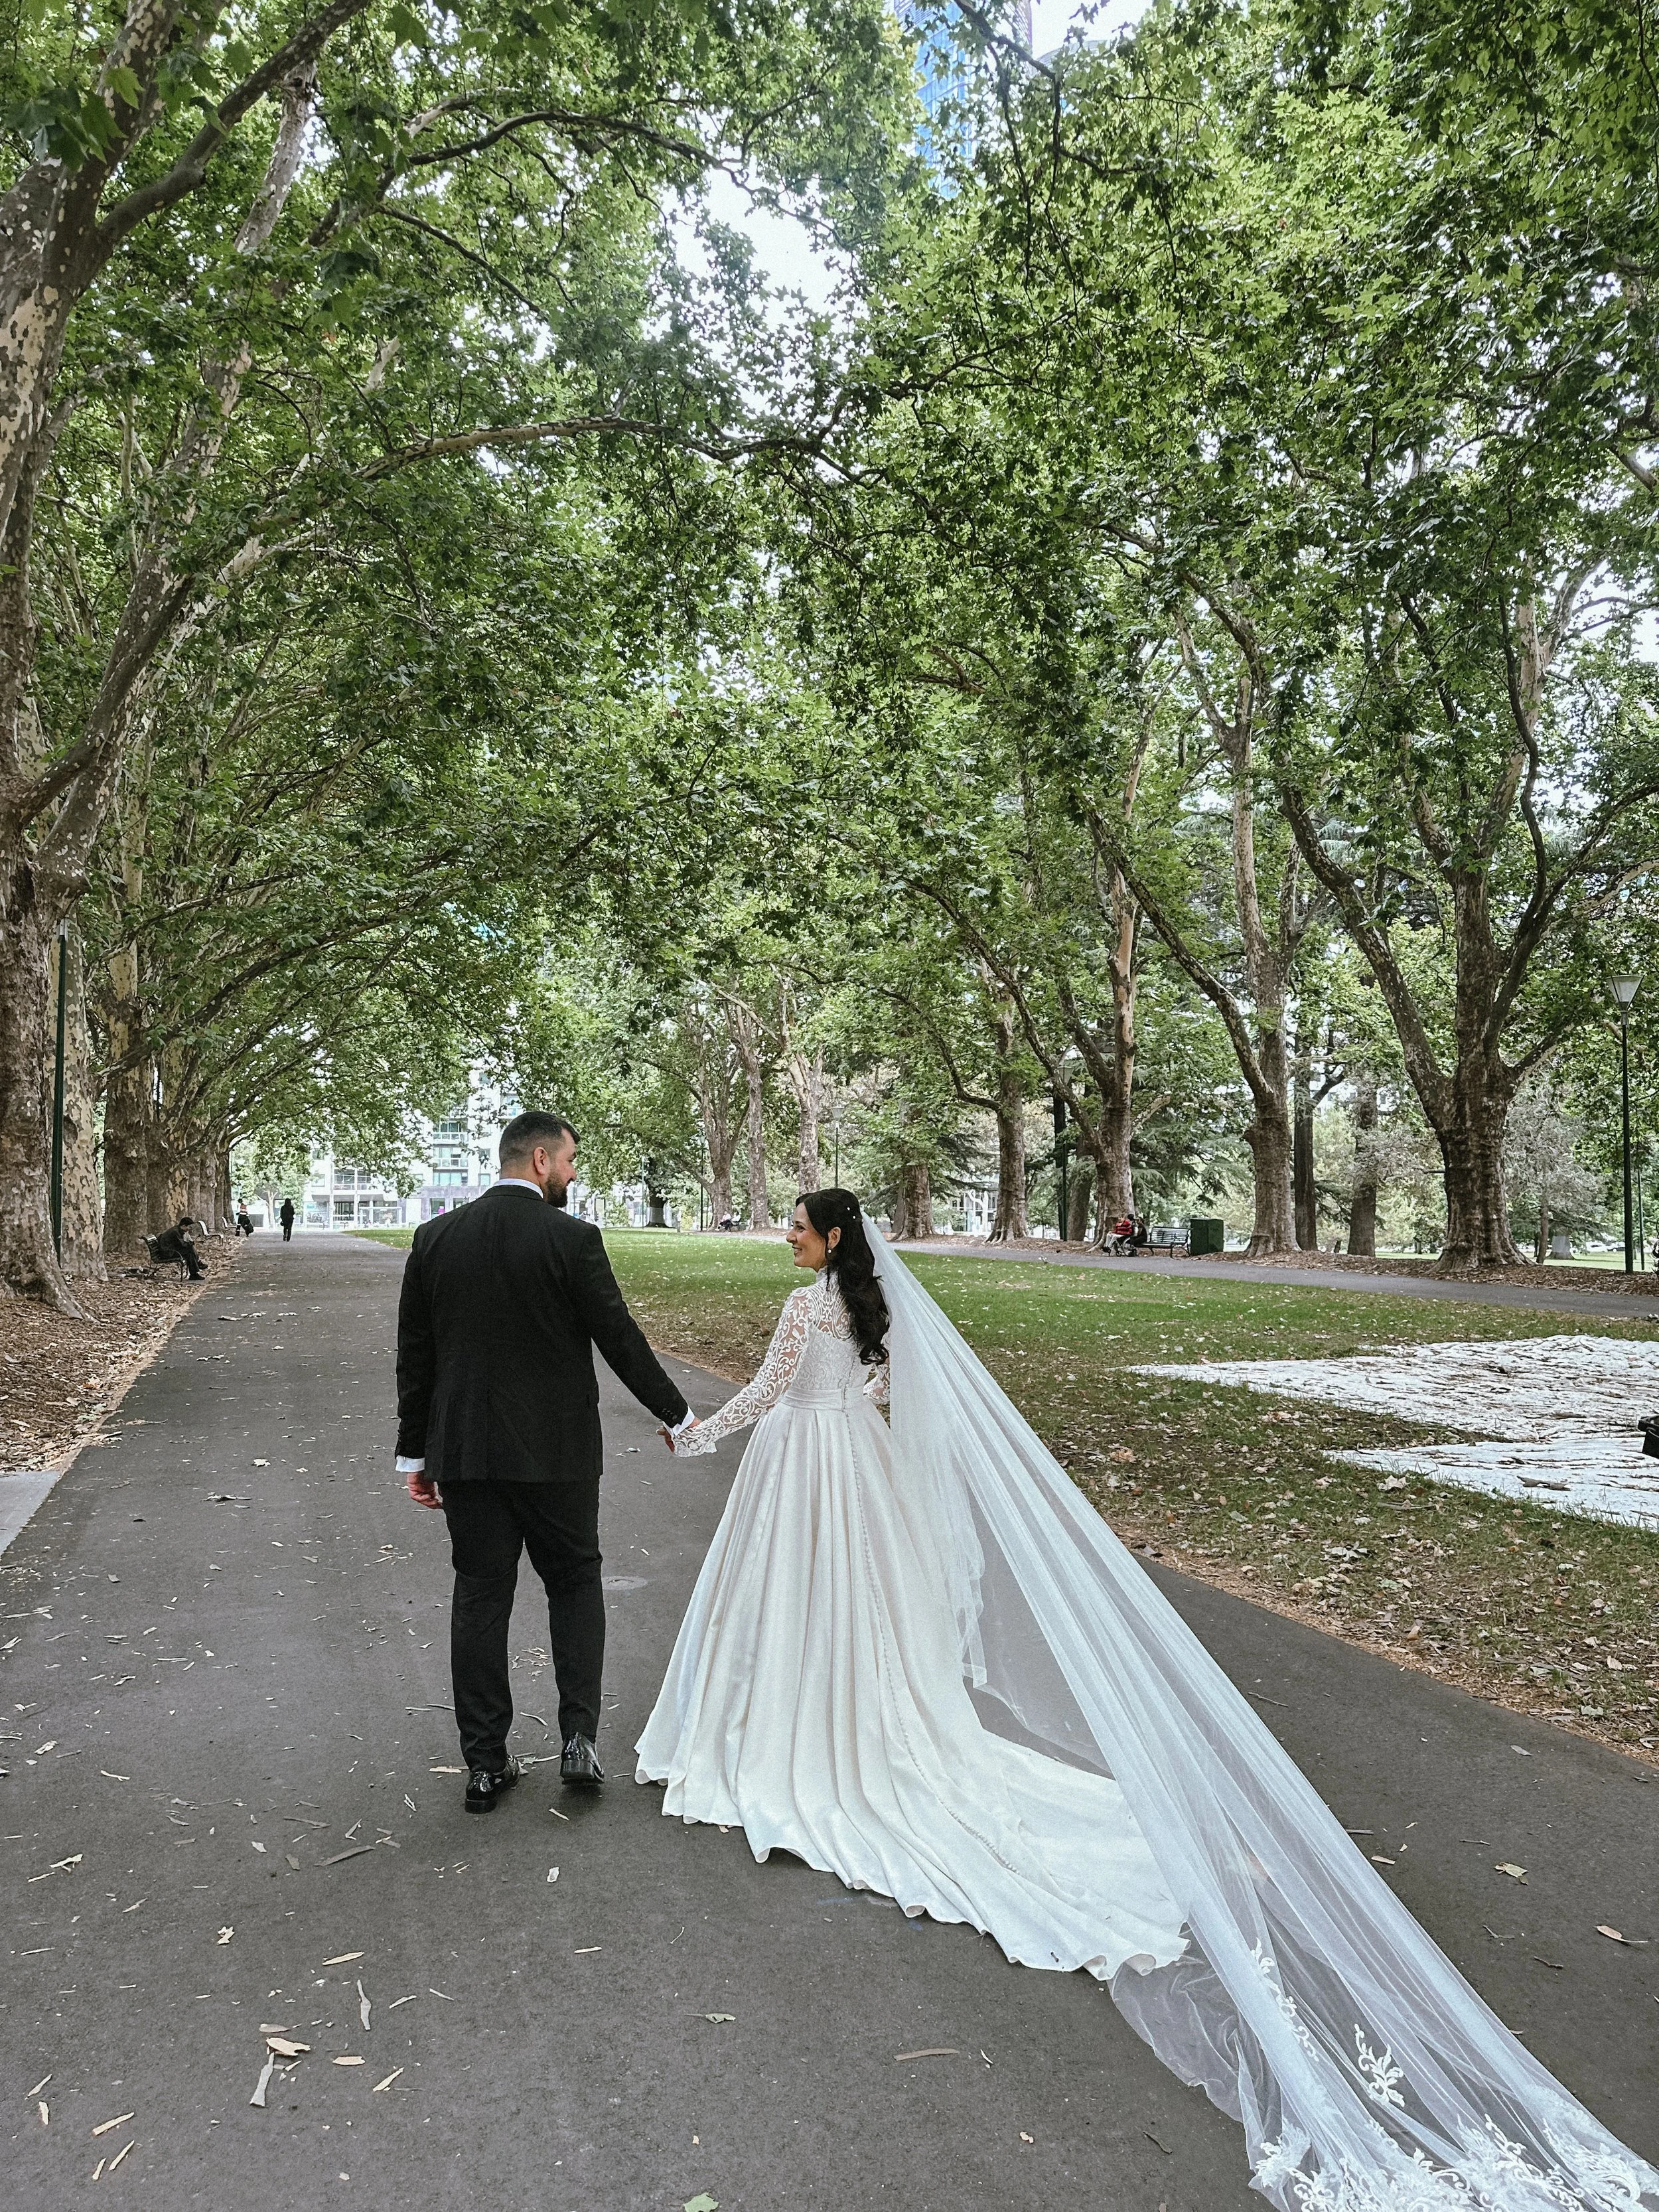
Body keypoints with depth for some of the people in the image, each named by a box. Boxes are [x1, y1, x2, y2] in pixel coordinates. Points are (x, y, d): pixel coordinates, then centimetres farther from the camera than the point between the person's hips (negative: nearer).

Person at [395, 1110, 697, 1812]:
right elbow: (619, 1337, -8)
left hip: (463, 1450, 3)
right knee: (575, 1583, 15)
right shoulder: (571, 1238, -12)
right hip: (556, 1450, -3)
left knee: (479, 1597, 11)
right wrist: (674, 1413, 6)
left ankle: (484, 1763, 17)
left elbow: (414, 1355, 5)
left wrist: (415, 1452, 13)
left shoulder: (434, 1238, 1)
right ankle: (580, 1738, 9)